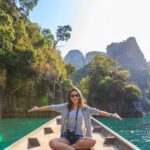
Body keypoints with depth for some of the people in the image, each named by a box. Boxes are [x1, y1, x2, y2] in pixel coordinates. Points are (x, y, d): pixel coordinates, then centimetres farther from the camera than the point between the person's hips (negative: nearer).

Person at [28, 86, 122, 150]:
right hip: (66, 136, -1)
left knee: (92, 141, -33)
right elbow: (51, 107, 8)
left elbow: (98, 112, 1)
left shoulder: (85, 108, 4)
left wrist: (111, 115, -5)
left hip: (78, 137, 1)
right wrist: (37, 108, 11)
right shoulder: (65, 107, 5)